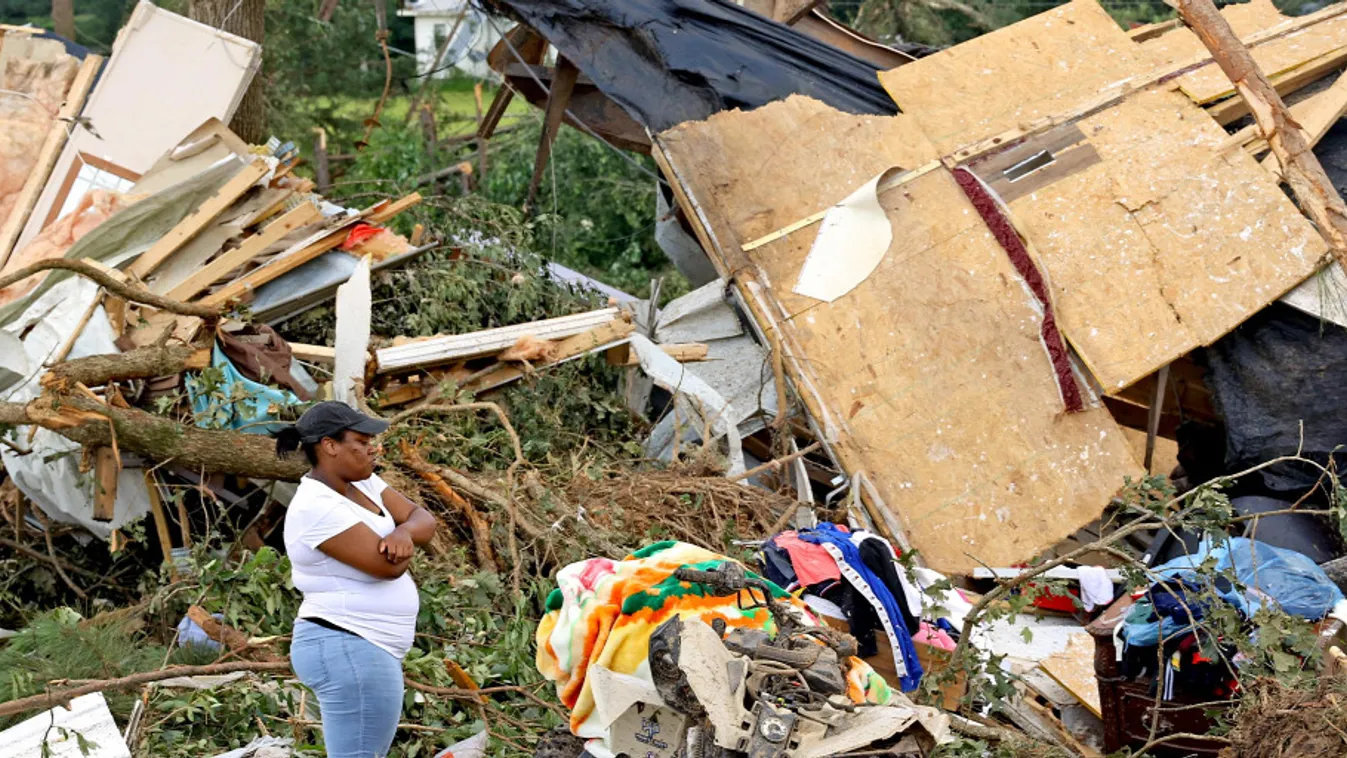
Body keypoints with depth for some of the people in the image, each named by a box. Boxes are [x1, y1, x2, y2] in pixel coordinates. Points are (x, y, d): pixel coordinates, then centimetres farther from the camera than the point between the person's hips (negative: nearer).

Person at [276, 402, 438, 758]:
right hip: (349, 652, -11)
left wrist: (403, 533, -17)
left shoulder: (360, 482, 9)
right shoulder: (317, 507, -21)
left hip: (360, 650, 11)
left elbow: (425, 521, 6)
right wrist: (402, 544, 0)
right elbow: (389, 566, -24)